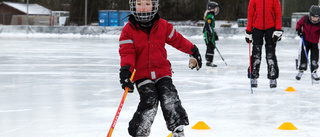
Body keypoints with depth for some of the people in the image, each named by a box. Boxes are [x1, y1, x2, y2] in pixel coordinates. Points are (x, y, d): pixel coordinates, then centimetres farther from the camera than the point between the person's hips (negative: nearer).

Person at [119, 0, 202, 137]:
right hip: (141, 74, -2)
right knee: (149, 102, -17)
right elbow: (127, 52, -9)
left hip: (162, 72, 2)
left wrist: (193, 51, 25)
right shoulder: (129, 29, -3)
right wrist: (126, 69, -25)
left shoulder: (163, 26, 3)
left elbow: (177, 39, 18)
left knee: (170, 99, -13)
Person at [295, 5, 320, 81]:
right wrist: (298, 30, -11)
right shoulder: (305, 19, -14)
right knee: (303, 54, -2)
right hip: (305, 40, 1)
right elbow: (299, 23, 6)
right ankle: (301, 70, 15)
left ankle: (314, 72, 12)